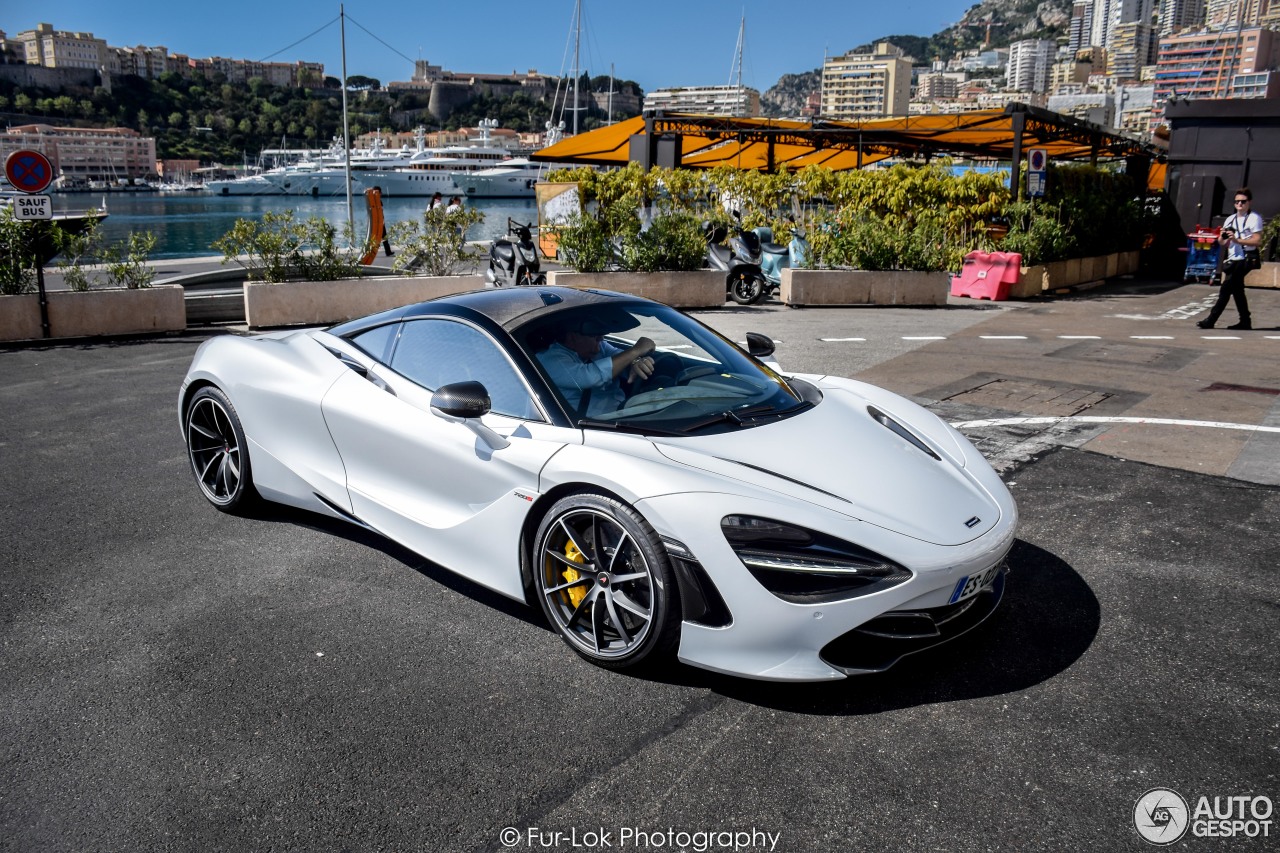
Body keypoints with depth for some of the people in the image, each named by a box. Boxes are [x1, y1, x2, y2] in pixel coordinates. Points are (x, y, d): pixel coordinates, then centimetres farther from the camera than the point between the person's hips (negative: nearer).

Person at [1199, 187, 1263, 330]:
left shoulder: (1254, 218, -3)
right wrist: (1222, 238, -4)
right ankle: (1245, 321, 19)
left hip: (1244, 259, -7)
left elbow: (1258, 241, -11)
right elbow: (1223, 244, 18)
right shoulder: (1230, 219, 17)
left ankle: (1211, 320, -14)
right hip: (1232, 260, 7)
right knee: (1237, 290, 10)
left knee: (1226, 289, -12)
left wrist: (1238, 240, -21)